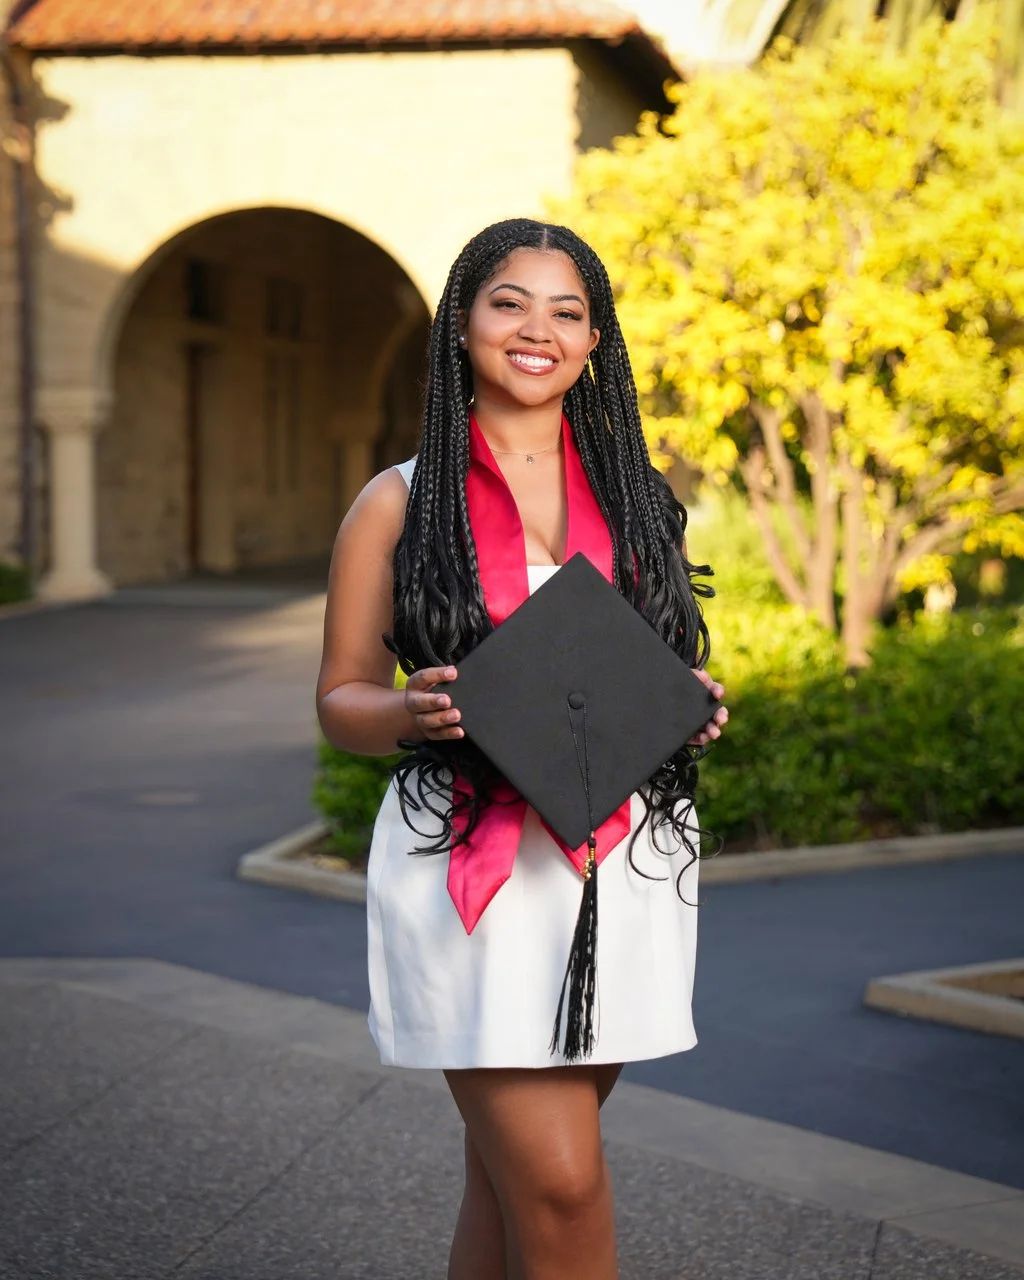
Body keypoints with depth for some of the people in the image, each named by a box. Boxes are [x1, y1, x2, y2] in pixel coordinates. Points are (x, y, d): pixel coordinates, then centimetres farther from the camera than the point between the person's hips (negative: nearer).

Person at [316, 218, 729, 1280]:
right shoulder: (400, 503, 3)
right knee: (559, 1185, -10)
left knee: (510, 1171, 10)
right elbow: (340, 697, 4)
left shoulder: (636, 497, 13)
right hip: (469, 864, -4)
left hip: (624, 862, 4)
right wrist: (414, 714, -17)